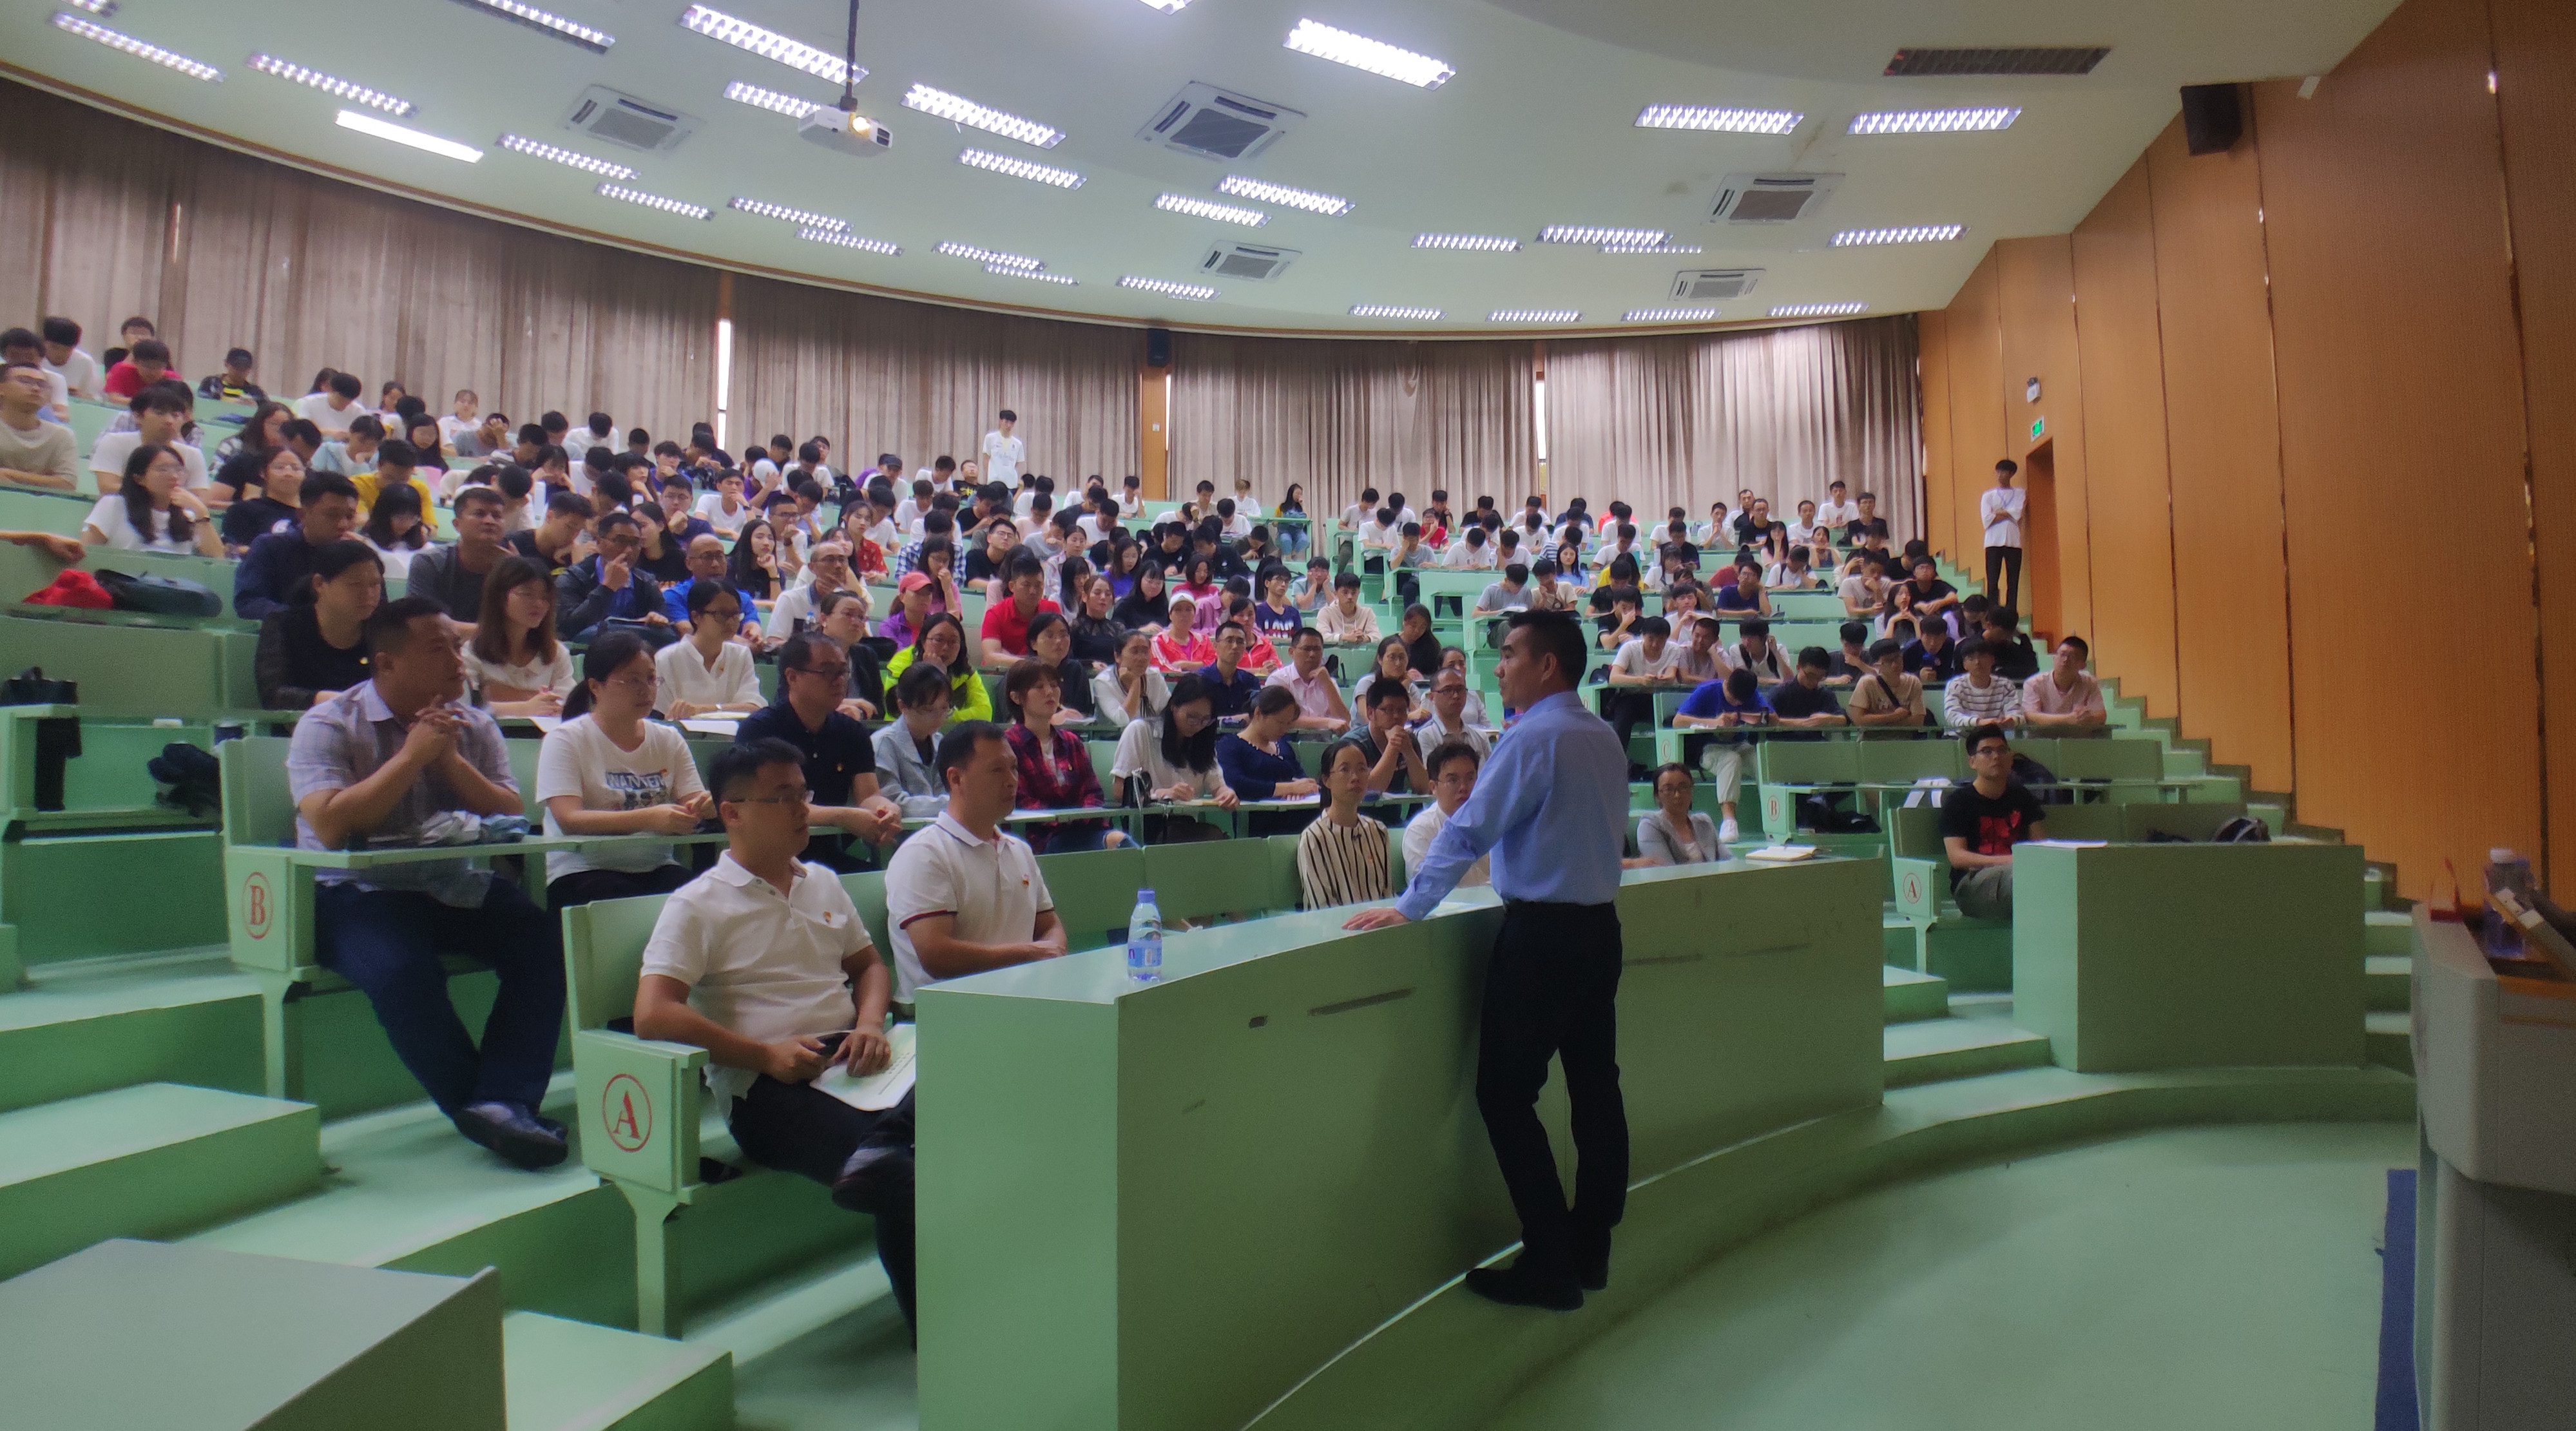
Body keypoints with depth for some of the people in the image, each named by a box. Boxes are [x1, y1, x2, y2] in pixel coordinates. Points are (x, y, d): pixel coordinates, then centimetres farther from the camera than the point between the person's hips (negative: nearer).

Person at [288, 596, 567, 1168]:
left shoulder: (474, 727, 10)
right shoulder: (328, 726, -3)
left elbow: (511, 818, 2)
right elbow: (331, 827, -19)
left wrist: (450, 759, -10)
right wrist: (414, 755, -17)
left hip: (456, 887, 4)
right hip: (357, 892, -4)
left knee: (545, 941, -22)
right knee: (401, 969, -34)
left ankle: (501, 1105, -27)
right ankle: (480, 1107, -15)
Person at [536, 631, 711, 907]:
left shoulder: (669, 739, 14)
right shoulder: (566, 740, -1)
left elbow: (692, 800, 6)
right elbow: (568, 819, -15)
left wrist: (702, 807, -21)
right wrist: (649, 819, -30)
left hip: (655, 868, 4)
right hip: (583, 871, -4)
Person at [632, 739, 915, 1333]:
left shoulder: (823, 884, 21)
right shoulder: (698, 906, 2)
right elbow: (653, 1016, -9)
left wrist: (870, 1024, 4)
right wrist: (765, 1054, -13)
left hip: (850, 1062, 6)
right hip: (766, 1088, -6)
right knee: (903, 1173, -28)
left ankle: (876, 1151, -43)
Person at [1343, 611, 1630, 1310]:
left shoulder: (1532, 738, -15)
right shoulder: (1605, 737, 11)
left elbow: (1468, 831, -17)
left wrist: (1409, 907, -10)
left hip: (1541, 935, -9)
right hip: (1599, 927, 9)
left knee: (1506, 1093, -1)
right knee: (1595, 1088, 12)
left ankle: (1550, 1264, 1)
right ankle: (1590, 1251, 22)